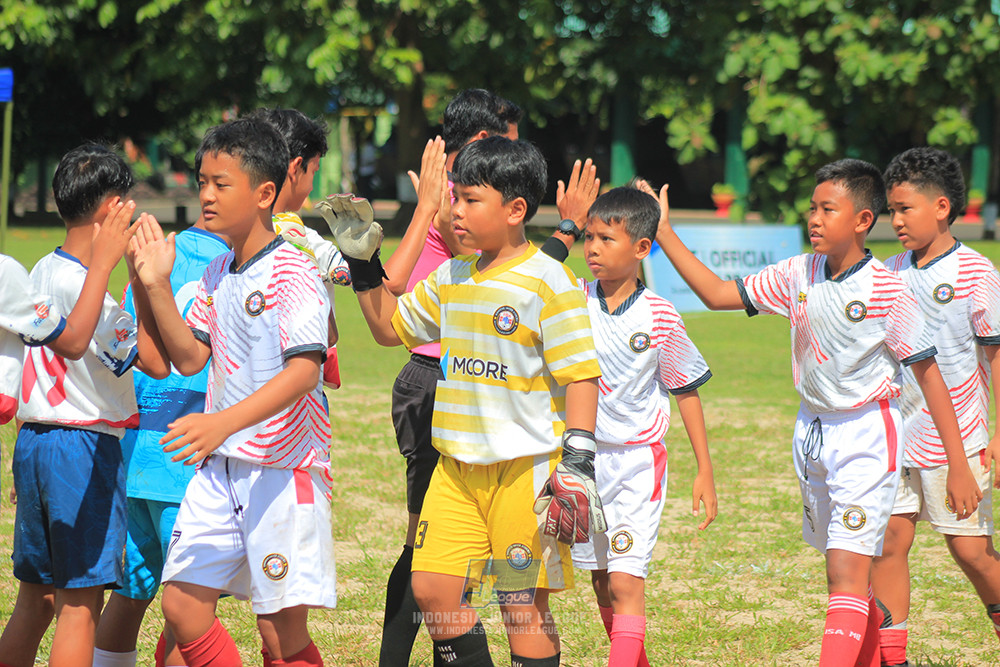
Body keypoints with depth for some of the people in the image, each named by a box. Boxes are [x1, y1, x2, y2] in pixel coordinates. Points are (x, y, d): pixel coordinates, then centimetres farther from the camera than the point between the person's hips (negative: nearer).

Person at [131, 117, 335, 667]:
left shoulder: (293, 273, -13)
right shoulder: (216, 276, 12)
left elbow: (303, 371, -23)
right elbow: (189, 358, 15)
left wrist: (224, 421, -34)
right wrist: (157, 286, 4)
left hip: (283, 470, -8)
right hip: (220, 466, 8)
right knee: (182, 605, 2)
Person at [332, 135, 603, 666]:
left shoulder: (548, 282, -10)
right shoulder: (450, 279, 11)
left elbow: (581, 374, -12)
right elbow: (390, 327, 26)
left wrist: (577, 460, -19)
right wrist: (363, 264, 13)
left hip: (524, 468, -7)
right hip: (456, 465, 7)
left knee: (523, 604, -1)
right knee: (432, 586, 2)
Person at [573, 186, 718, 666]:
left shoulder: (658, 316, -9)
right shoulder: (574, 302, -1)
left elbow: (686, 391, 0)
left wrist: (705, 472, 1)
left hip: (638, 459, -4)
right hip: (584, 457, 4)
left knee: (625, 583, -12)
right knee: (601, 582, 13)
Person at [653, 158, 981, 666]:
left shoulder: (886, 291, -15)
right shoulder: (798, 275, 0)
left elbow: (929, 375, -10)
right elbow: (717, 294, 7)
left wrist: (959, 467, -11)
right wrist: (664, 233, 0)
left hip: (867, 437, -6)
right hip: (812, 431, 6)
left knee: (848, 571, -15)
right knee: (843, 572, 14)